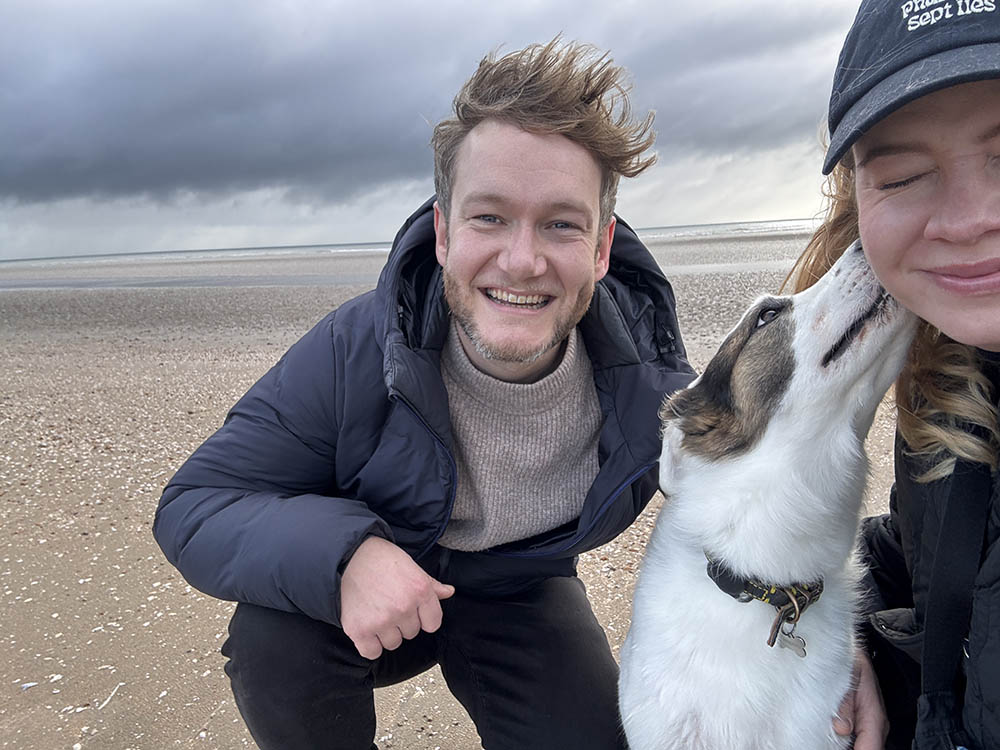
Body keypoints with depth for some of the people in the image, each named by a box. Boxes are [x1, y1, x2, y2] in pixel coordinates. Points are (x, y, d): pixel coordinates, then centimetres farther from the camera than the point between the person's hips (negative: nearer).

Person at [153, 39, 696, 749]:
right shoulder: (354, 351, -29)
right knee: (273, 637, -30)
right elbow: (193, 507, -24)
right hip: (371, 590, -1)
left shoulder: (651, 375, -23)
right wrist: (341, 552, -43)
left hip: (520, 599, 2)